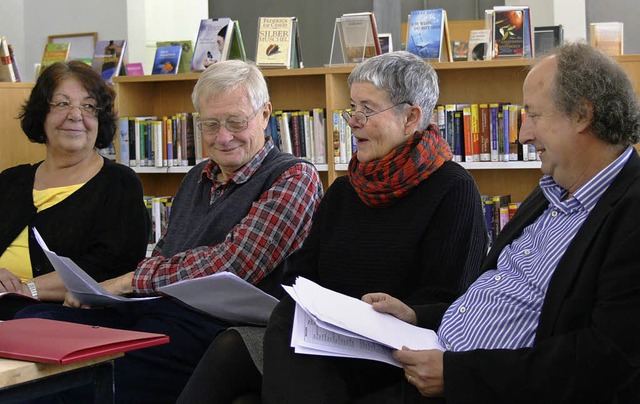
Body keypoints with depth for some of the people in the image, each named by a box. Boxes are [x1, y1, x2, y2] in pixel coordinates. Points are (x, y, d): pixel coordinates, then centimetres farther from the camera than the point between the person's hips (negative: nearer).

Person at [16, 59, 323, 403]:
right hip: (153, 307, 8)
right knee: (28, 322, -15)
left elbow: (232, 265, -13)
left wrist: (131, 280, -6)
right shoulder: (198, 178, 25)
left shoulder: (294, 178, -2)